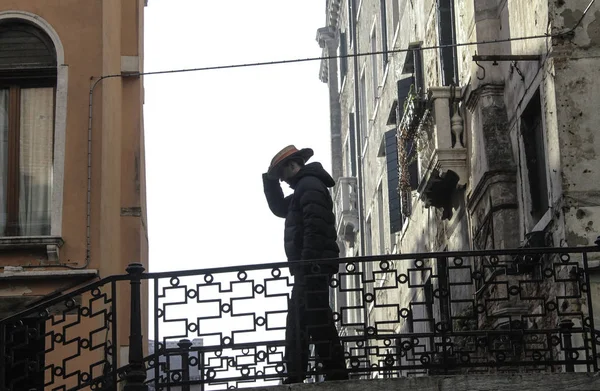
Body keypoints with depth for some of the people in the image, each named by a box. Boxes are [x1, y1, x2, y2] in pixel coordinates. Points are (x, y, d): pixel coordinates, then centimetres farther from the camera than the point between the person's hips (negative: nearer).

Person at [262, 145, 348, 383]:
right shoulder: (304, 187, 26)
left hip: (313, 266, -11)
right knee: (297, 323, 11)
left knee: (318, 321, -15)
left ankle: (336, 375, -18)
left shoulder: (310, 185, -7)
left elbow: (315, 226, -19)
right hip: (310, 268, 11)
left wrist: (306, 262, -25)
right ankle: (295, 378, 12)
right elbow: (279, 208, 37)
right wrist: (270, 181, 24)